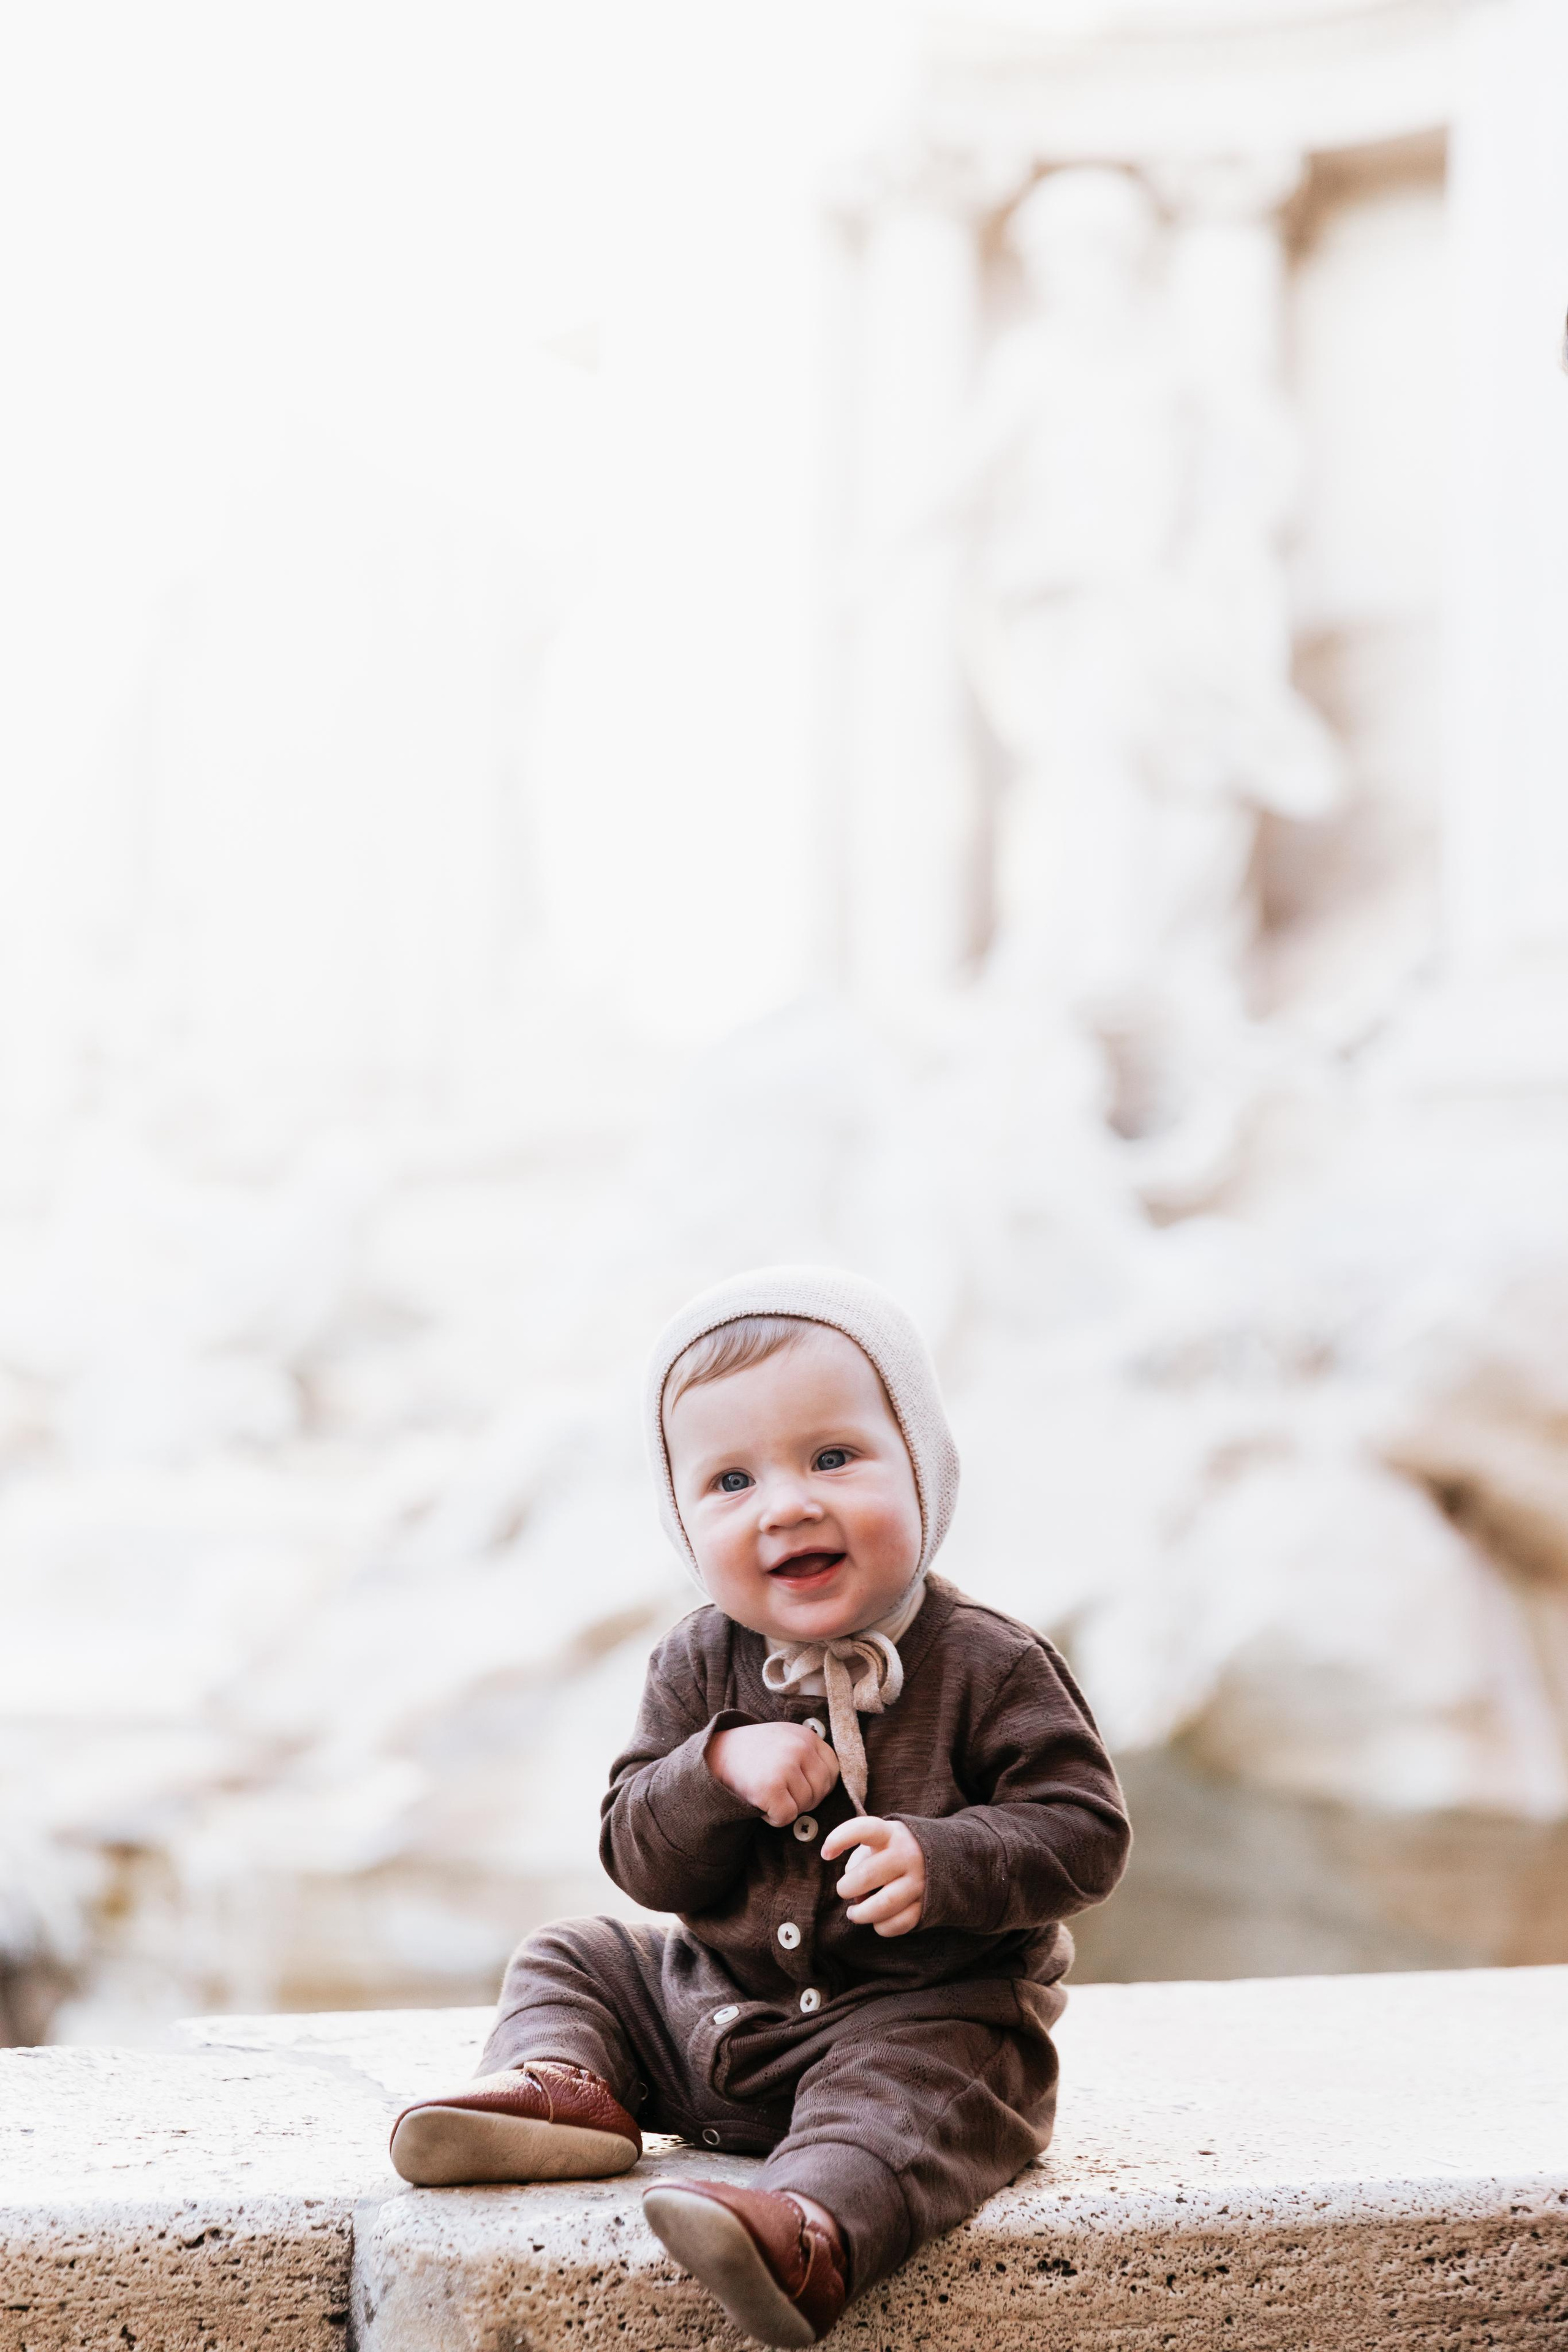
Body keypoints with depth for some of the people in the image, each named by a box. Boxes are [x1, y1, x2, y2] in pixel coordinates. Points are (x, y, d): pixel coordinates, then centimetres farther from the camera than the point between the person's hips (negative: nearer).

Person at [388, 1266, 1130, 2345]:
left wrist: (940, 1861, -32)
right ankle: (568, 2083, -15)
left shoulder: (986, 1666, -12)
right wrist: (719, 1768, -24)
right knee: (572, 1958, 12)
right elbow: (637, 1857, -3)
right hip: (714, 2007, 6)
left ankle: (813, 2230, -60)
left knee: (929, 2080, -36)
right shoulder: (700, 1669, 0)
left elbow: (1086, 1831, -15)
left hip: (920, 2016, -6)